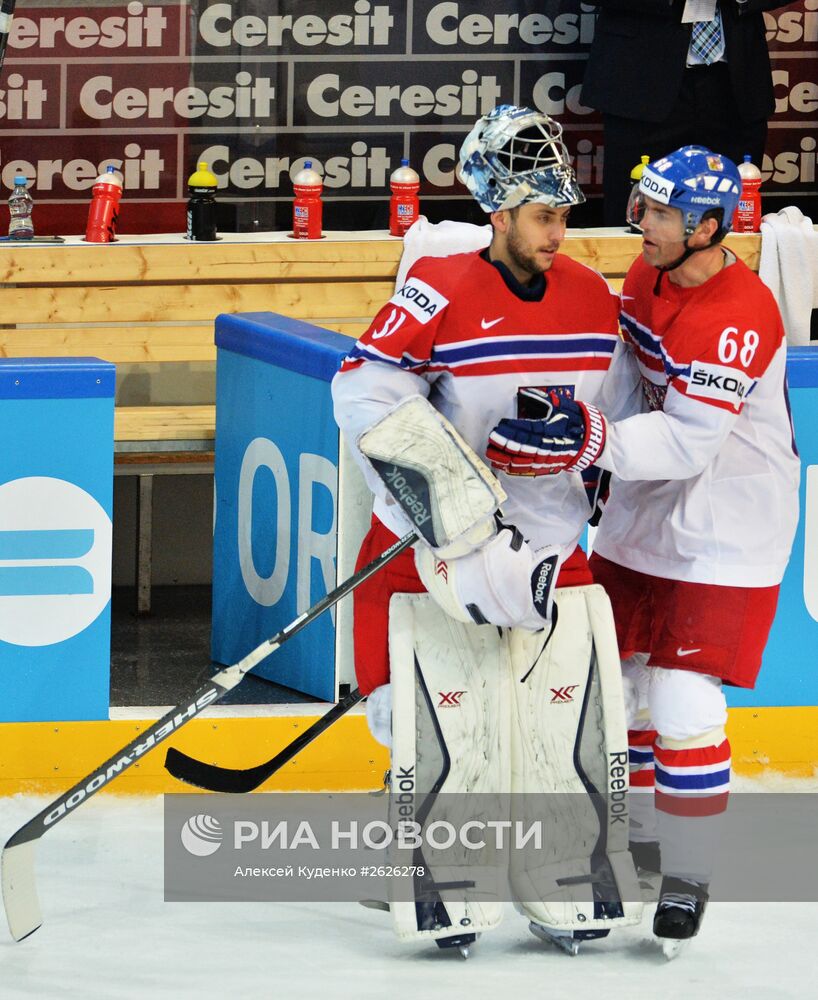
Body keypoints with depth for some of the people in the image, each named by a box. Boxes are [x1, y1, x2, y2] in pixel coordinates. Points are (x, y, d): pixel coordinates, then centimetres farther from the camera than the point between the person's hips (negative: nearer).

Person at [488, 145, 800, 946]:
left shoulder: (740, 320, -27)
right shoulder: (648, 276, 0)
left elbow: (686, 444, -31)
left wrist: (594, 440, -40)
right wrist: (593, 450, 9)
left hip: (724, 533, -9)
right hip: (642, 513, 9)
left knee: (682, 700, -12)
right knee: (618, 674, 16)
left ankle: (688, 874, 1)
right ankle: (639, 832, 35)